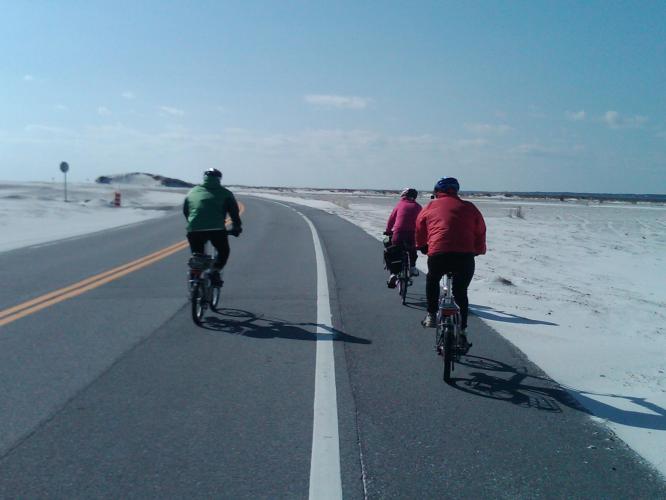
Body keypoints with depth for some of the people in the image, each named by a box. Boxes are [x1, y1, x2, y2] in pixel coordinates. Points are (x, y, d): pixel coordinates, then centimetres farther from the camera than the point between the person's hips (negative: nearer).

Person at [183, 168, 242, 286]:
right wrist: (237, 227, 24)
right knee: (224, 252, 20)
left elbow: (185, 211, 24)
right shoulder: (225, 193, 13)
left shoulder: (192, 191, 21)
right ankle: (215, 271, -1)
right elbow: (234, 211, 12)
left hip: (194, 230, 3)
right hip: (216, 229, -2)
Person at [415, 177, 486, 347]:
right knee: (461, 292, 19)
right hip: (465, 256, 1)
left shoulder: (430, 207, 16)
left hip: (438, 254, -1)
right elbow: (480, 231, 18)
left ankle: (431, 316, 25)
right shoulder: (469, 207, 17)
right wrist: (478, 250, 32)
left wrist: (422, 247, 40)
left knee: (432, 281, 29)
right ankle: (462, 329, 16)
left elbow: (420, 229, 24)